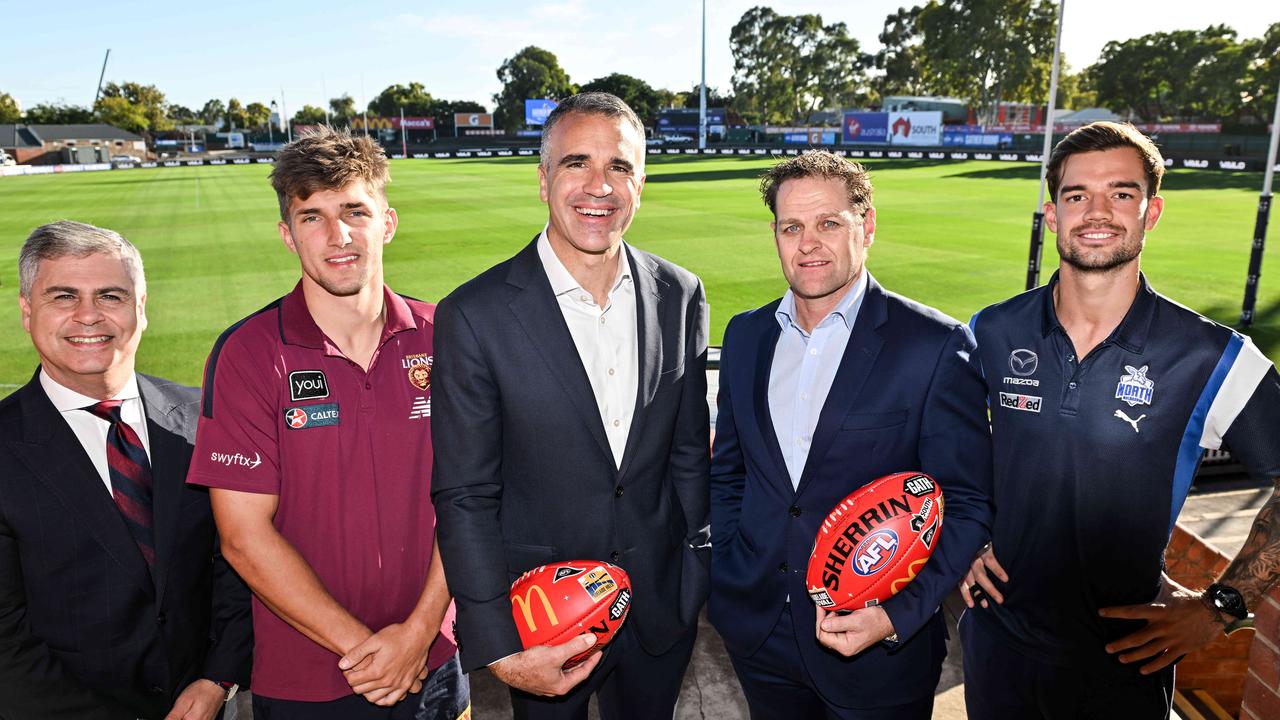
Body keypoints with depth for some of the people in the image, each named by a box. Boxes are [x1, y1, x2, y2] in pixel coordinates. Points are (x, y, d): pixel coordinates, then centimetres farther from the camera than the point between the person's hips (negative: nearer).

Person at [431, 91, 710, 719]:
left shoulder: (680, 296, -5)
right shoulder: (474, 316, -17)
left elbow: (689, 452, 3)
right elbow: (463, 496, -14)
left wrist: (698, 572, 6)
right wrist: (499, 649, -15)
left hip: (661, 607, 3)